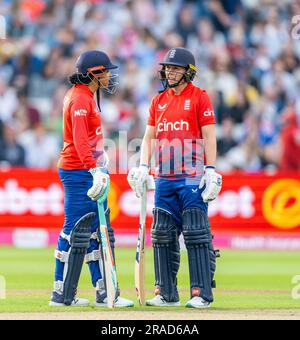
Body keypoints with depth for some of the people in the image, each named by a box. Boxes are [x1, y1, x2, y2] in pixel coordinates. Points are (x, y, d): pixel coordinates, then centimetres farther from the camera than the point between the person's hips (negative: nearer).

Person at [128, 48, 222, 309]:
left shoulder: (200, 97, 1)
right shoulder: (158, 100, 16)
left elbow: (209, 135, -4)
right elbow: (149, 137, 16)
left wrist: (211, 170, -12)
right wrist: (143, 167, 2)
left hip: (192, 178, -6)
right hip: (164, 178, 6)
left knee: (196, 235, -8)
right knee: (163, 235, 5)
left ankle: (202, 294, -8)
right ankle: (166, 294, 10)